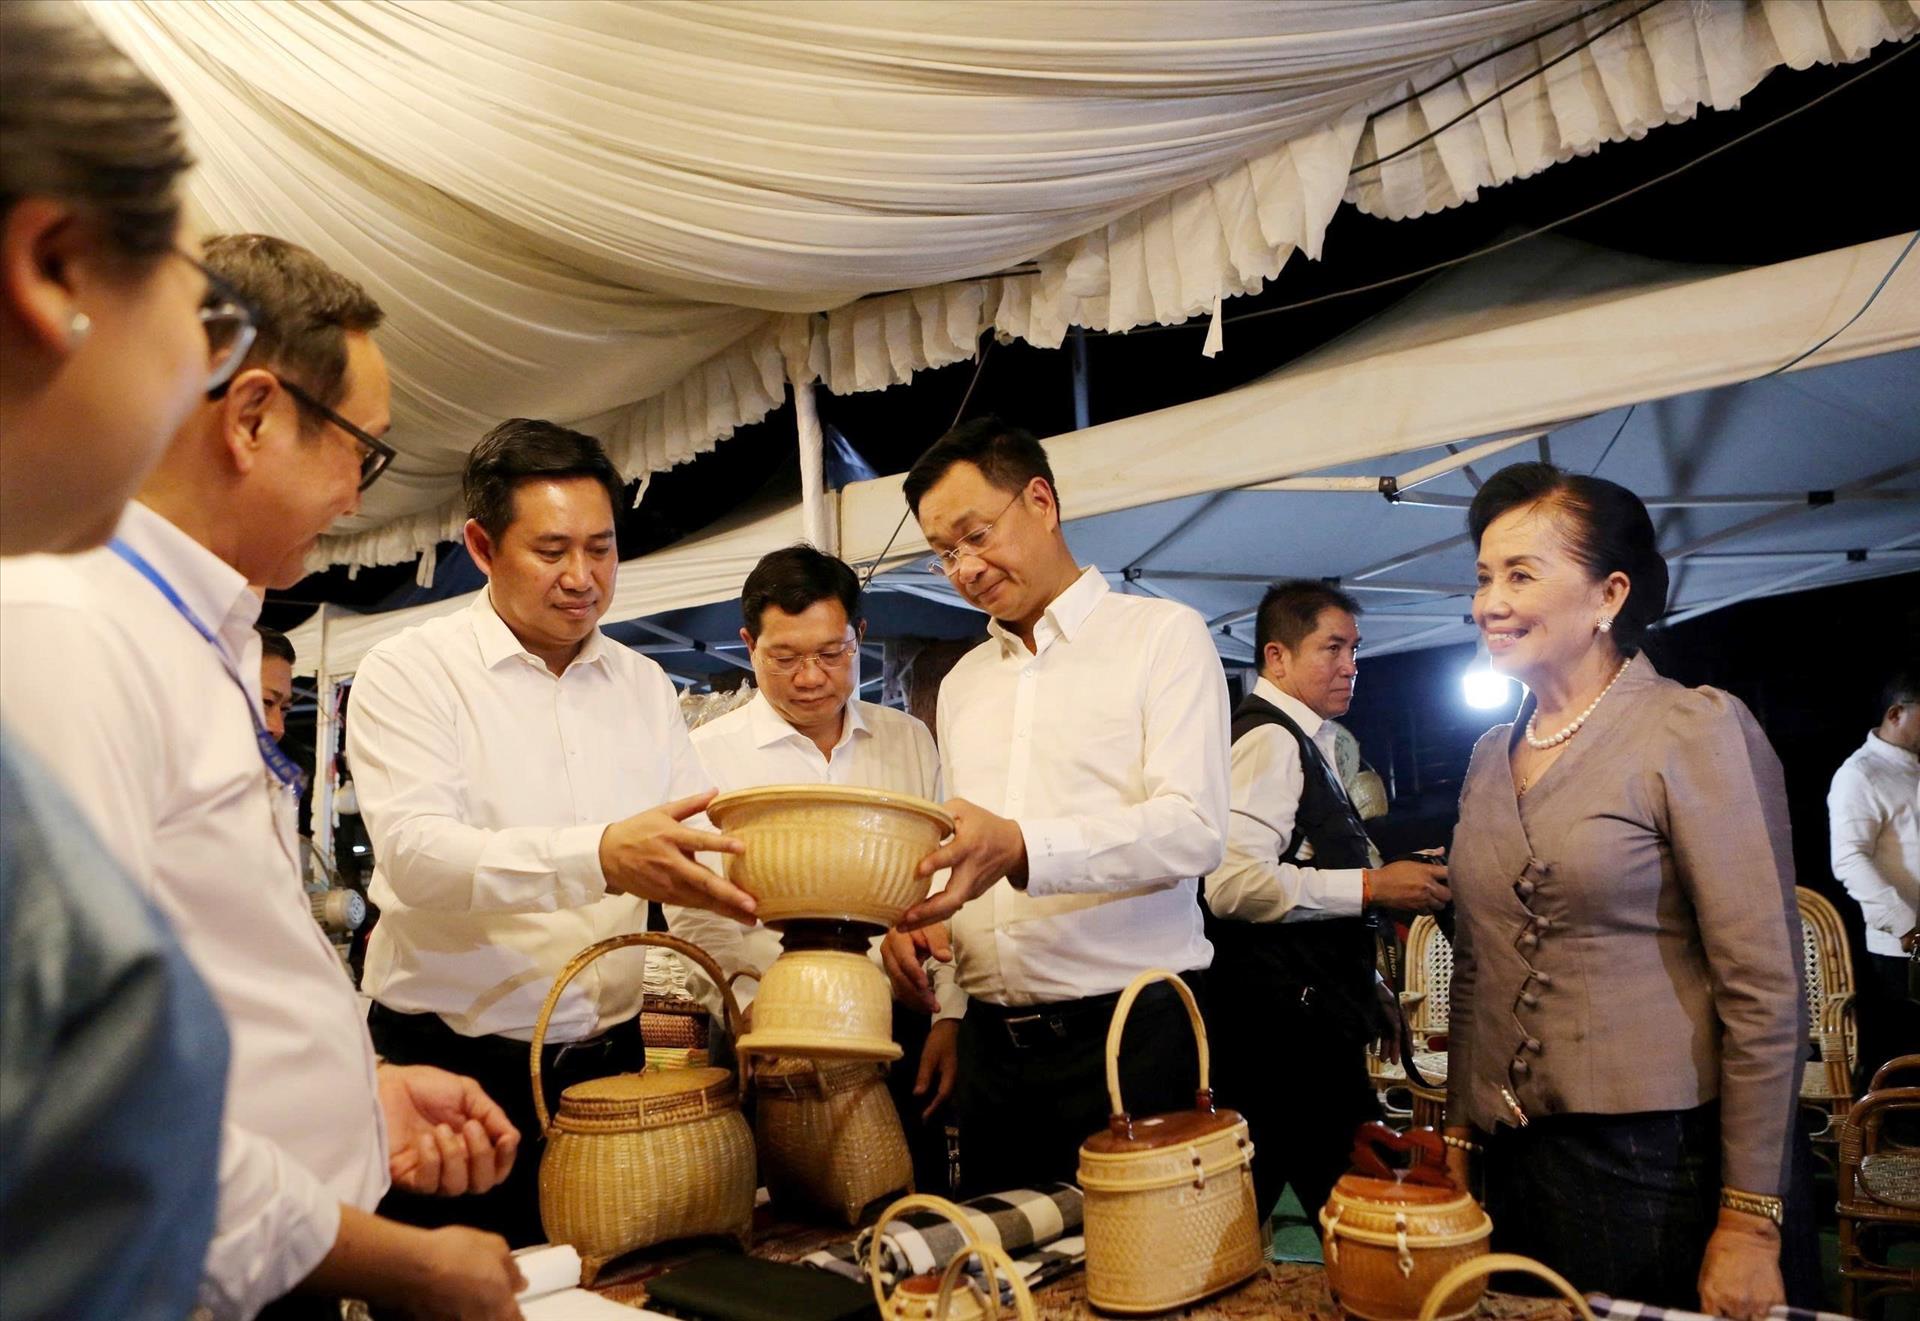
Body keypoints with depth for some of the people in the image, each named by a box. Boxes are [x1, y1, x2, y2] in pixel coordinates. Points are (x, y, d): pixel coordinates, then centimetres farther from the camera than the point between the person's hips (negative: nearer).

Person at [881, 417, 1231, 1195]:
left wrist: (1022, 848, -29)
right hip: (992, 1043, 6)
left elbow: (1193, 830, -15)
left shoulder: (1163, 636, -2)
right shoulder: (962, 683, 17)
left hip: (1132, 1034, -5)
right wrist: (914, 916, 0)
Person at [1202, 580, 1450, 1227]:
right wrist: (1370, 885, -20)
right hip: (1286, 1028, -10)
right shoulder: (1271, 738, -13)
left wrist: (1369, 991, 27)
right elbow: (1234, 883, -26)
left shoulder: (1303, 743, 19)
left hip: (1311, 1021, 10)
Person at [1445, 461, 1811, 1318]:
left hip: (1665, 1169, -5)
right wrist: (1458, 1131, 13)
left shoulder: (1695, 731, -10)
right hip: (1517, 1162, 6)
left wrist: (1751, 1224, -14)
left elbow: (1765, 989, -13)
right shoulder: (1491, 756, 9)